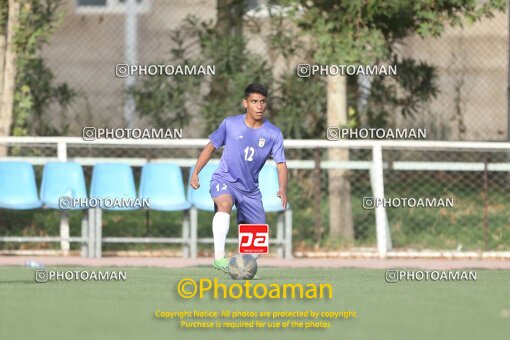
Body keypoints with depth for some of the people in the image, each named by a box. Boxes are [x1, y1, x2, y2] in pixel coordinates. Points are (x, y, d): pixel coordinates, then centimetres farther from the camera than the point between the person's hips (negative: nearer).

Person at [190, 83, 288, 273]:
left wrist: (283, 190, -26)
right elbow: (211, 147, 6)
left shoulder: (273, 134, -6)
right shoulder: (230, 124, -7)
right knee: (225, 204, -37)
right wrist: (195, 173, 1)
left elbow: (281, 164, -8)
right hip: (224, 180, -3)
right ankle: (219, 256, -45)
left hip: (250, 189, 3)